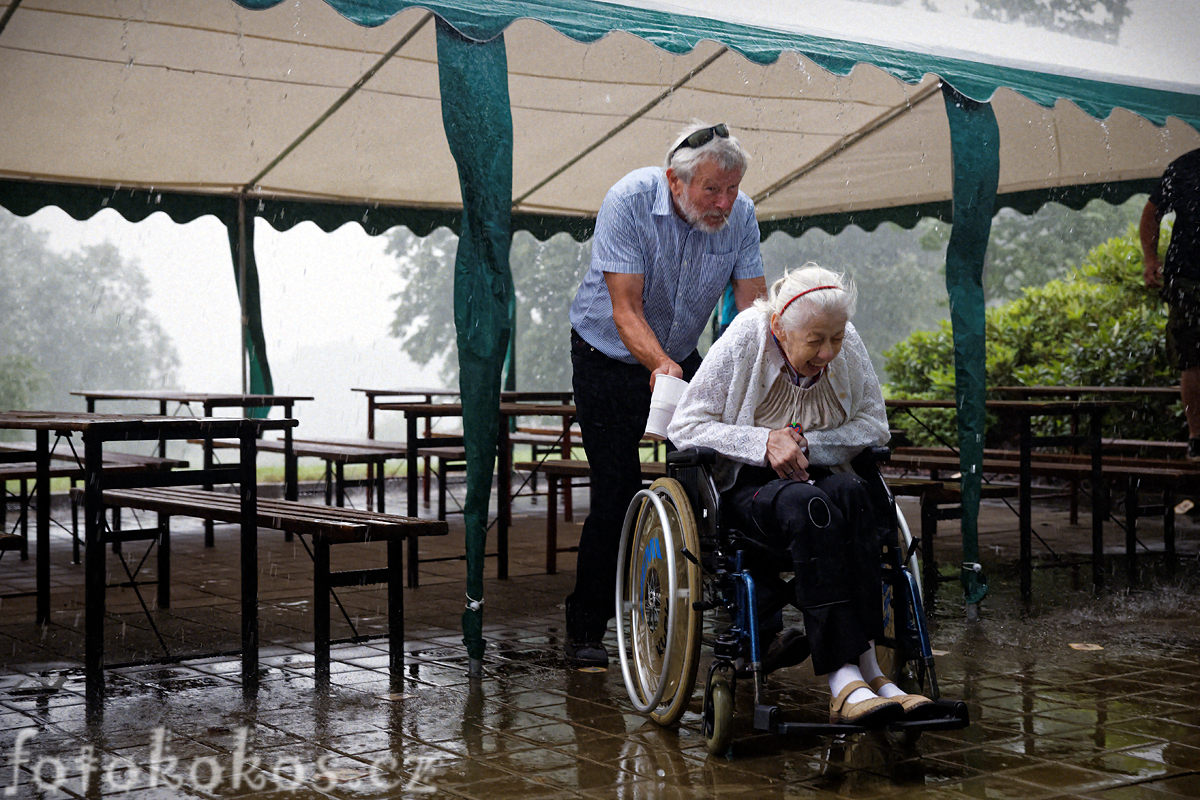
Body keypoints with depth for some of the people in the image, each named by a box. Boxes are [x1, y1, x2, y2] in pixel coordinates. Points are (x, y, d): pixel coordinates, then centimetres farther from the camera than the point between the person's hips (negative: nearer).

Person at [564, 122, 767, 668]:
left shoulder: (739, 214, -12)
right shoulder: (628, 201, -25)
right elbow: (626, 309, -29)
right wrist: (661, 365, -46)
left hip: (682, 358, 4)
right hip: (610, 358, -4)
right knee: (617, 491, -11)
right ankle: (584, 630, 3)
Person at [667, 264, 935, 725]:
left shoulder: (848, 348, -2)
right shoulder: (744, 342, -12)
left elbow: (874, 426, 4)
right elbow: (685, 426, -11)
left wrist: (807, 444, -14)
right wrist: (765, 442, -23)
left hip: (817, 476, 3)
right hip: (742, 485, -3)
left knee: (850, 495, -33)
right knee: (808, 505, -36)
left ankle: (857, 667, -36)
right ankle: (844, 677, -41)